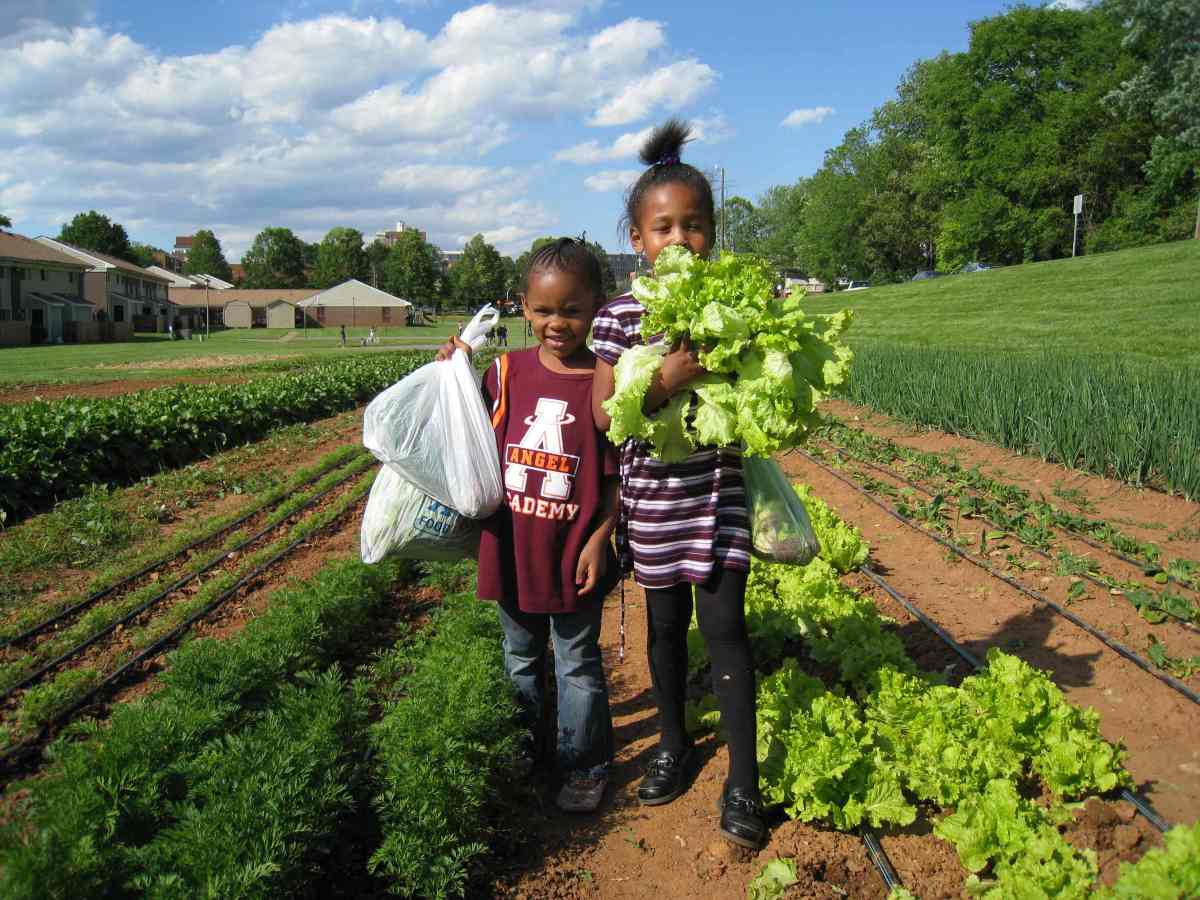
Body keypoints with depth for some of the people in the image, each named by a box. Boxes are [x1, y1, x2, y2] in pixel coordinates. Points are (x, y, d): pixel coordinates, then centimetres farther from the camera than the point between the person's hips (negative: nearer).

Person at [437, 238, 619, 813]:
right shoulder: (506, 372, -2)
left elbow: (617, 476, -8)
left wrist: (599, 539, -13)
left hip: (574, 555, -4)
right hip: (513, 549, 4)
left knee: (577, 665, 13)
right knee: (520, 661, 23)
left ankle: (585, 765, 31)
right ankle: (520, 749, 43)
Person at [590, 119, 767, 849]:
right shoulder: (620, 317, -6)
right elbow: (606, 414, -12)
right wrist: (665, 381, -27)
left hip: (719, 493, 0)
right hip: (652, 495, 0)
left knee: (724, 625, -1)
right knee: (667, 624, 14)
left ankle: (744, 782, 12)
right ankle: (674, 746, 36)